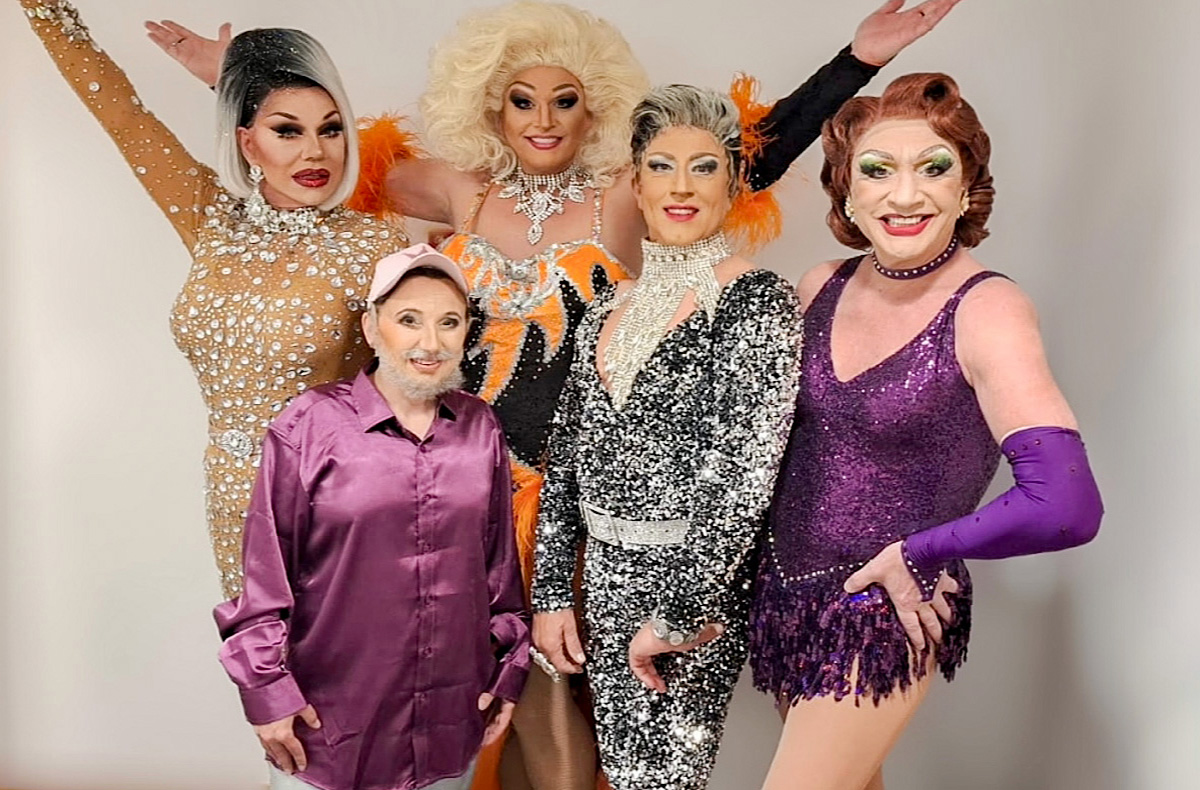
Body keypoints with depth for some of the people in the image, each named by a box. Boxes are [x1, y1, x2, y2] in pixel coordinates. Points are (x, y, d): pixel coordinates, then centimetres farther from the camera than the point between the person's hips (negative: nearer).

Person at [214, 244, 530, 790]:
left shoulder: (480, 427, 0)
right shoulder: (309, 425, -11)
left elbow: (500, 561, 8)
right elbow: (266, 574, -6)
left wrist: (508, 669, 10)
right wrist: (266, 690, -5)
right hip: (330, 719, -3)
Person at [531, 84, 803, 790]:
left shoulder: (759, 302, -12)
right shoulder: (613, 303, 7)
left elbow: (748, 475, -18)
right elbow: (567, 456, 8)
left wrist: (677, 614, -18)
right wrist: (552, 592, 6)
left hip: (695, 582, -6)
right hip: (605, 574, 6)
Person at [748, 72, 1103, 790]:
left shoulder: (987, 309, -17)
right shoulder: (823, 286, -1)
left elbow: (1065, 506, -27)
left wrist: (913, 552, -17)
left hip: (887, 615, -5)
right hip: (784, 590, 6)